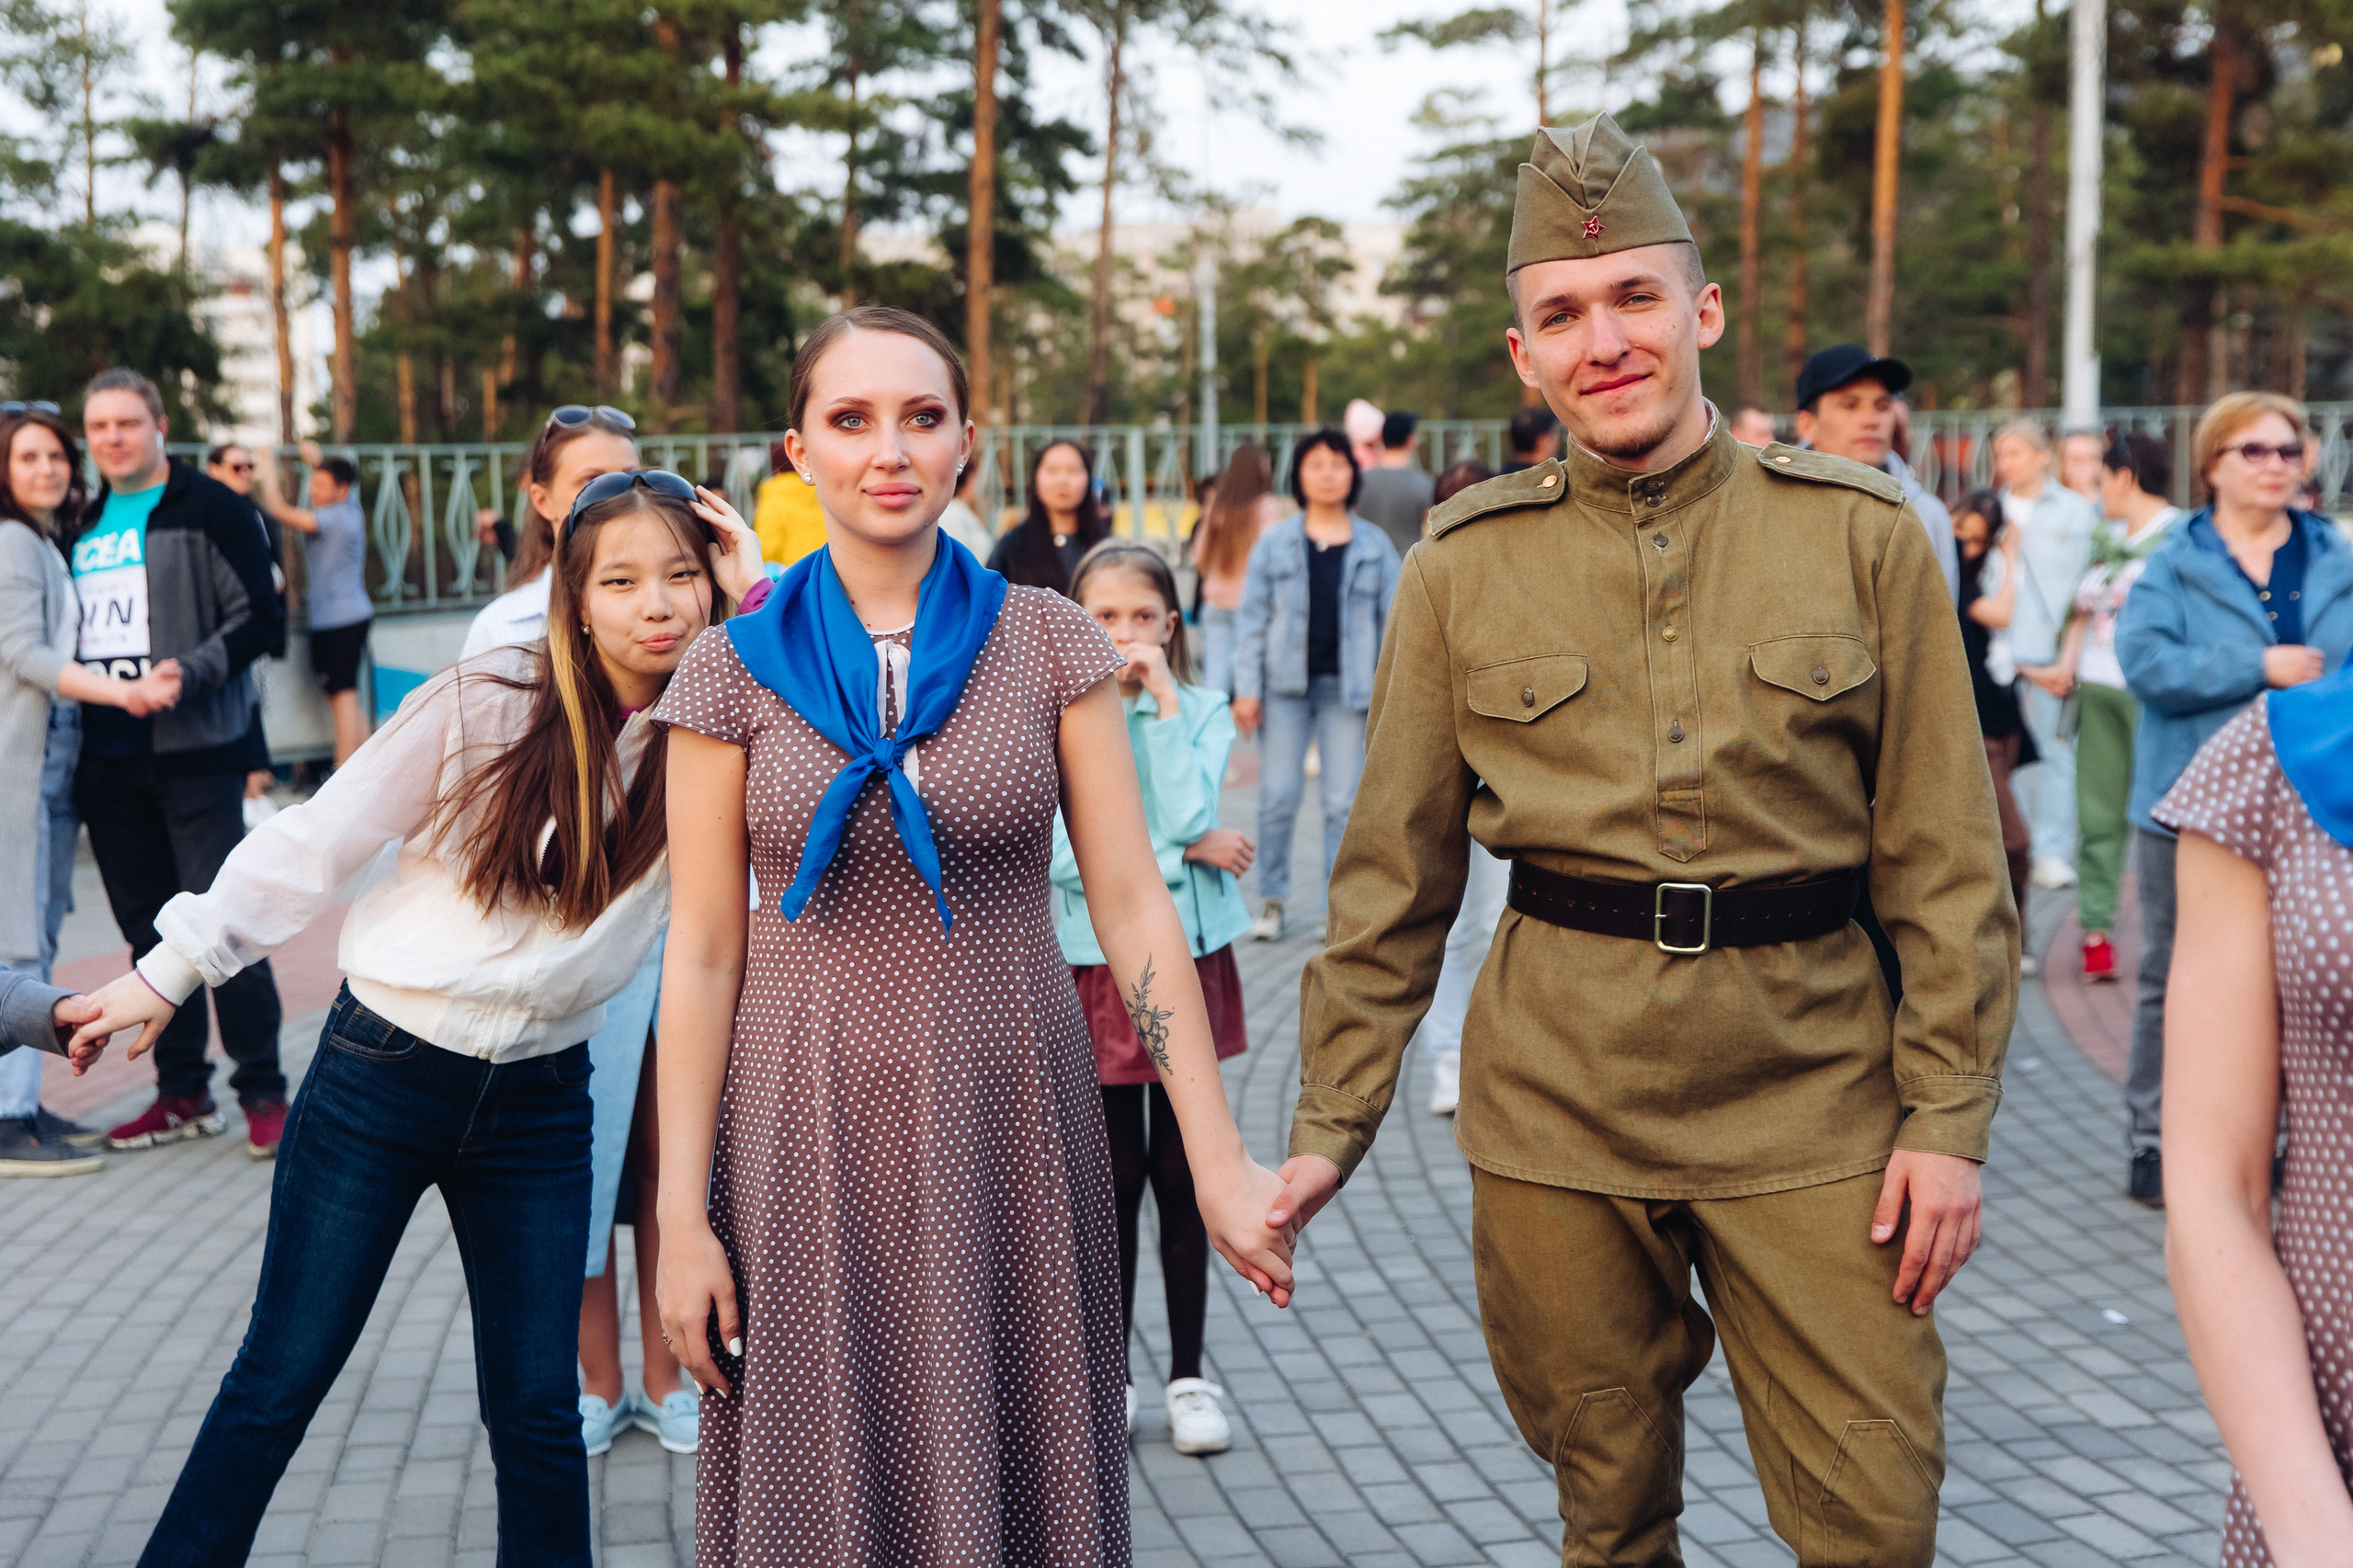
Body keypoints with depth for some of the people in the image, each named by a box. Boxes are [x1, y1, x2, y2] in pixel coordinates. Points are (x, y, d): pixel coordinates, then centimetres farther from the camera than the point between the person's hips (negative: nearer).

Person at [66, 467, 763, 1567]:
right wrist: (173, 968, -4)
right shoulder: (486, 703, -12)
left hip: (540, 1103, 2)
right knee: (281, 1379, 7)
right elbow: (316, 842, -6)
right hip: (384, 1069, -2)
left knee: (536, 1409, 7)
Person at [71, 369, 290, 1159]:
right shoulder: (83, 525, 16)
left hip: (195, 753, -6)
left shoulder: (211, 509, -2)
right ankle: (183, 1092, 18)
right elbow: (63, 637, 23)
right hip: (108, 761, 6)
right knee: (149, 931, 10)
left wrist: (191, 673, -21)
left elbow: (261, 620, -8)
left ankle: (262, 1089, 2)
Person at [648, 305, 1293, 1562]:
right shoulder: (736, 669, -1)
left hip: (1011, 1126, 1)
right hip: (810, 1133, 0)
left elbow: (1133, 903, -2)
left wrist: (1218, 1163, -6)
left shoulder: (1049, 644, 0)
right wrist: (683, 1217, -5)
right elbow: (703, 951, -1)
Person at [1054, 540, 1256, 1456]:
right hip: (1097, 966, -1)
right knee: (1115, 1177, 6)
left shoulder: (1201, 711, 1)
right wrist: (1184, 852, -13)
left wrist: (1163, 703, -15)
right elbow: (1063, 854, -14)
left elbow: (1189, 814, -16)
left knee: (1182, 1175, 7)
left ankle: (1189, 1375, 18)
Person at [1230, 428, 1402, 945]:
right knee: (1278, 797, 0)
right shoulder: (1274, 543, 3)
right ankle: (1271, 898, 16)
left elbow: (1392, 619, 6)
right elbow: (1252, 618, 3)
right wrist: (1247, 688, -3)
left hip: (1346, 688, 0)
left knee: (1344, 801, 3)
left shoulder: (1375, 545, 4)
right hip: (1286, 686, 0)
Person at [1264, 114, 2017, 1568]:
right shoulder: (1465, 564, 2)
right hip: (1557, 1103, 1)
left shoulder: (1865, 535, -1)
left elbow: (1949, 860, 1)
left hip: (1812, 1090, 0)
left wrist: (1949, 1117, -4)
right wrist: (1331, 1122, 3)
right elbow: (1394, 873, 5)